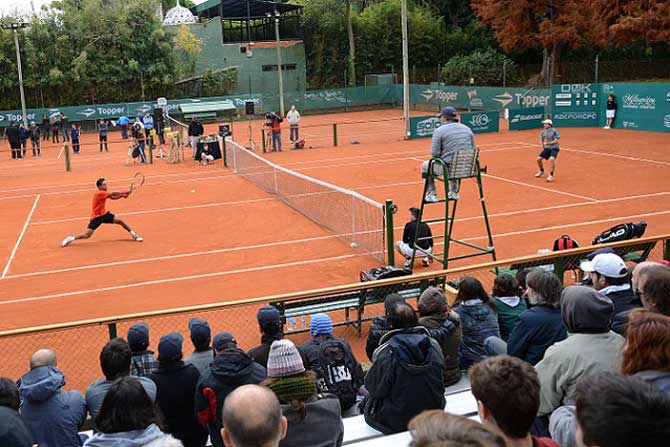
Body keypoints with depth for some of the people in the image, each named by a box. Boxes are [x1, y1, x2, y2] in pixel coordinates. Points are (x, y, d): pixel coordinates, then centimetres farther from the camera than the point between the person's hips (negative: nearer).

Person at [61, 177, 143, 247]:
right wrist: (125, 192, -23)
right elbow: (113, 194, -28)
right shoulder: (99, 193, -24)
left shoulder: (104, 193, 4)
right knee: (87, 235, -12)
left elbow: (113, 197, 8)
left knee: (120, 221, -3)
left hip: (104, 214, 8)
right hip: (96, 217, -8)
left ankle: (134, 235, 11)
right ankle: (71, 238, 10)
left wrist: (122, 195, -11)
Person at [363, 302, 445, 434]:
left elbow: (373, 388, -12)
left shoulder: (383, 354, -24)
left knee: (368, 400, 24)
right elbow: (440, 381, 3)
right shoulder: (434, 345, -12)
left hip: (397, 424, -4)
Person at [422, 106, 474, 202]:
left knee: (425, 165, 22)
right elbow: (472, 150, 14)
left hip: (448, 167, -6)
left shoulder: (439, 131, -8)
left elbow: (435, 154, -11)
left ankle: (431, 194, 18)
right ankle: (454, 192, 42)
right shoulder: (467, 129, 9)